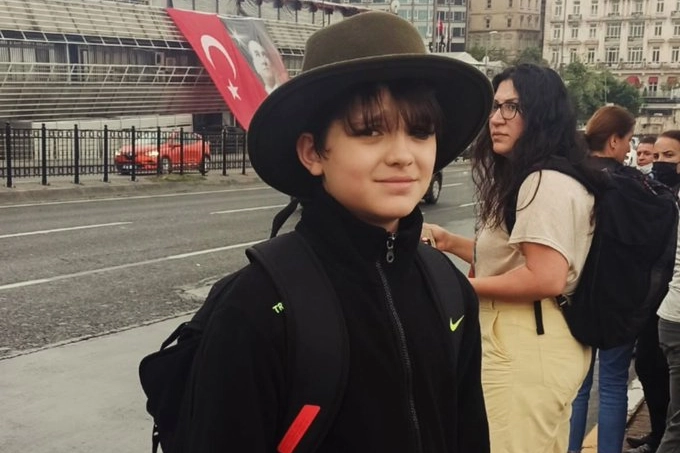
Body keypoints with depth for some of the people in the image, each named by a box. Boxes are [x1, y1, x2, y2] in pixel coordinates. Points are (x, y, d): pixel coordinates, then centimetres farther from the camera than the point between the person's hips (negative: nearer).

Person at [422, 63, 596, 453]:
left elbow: (546, 278, -26)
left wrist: (464, 286, -16)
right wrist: (450, 242, 12)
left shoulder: (546, 183, -19)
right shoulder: (528, 180, 16)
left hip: (528, 346, -11)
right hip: (537, 340, 11)